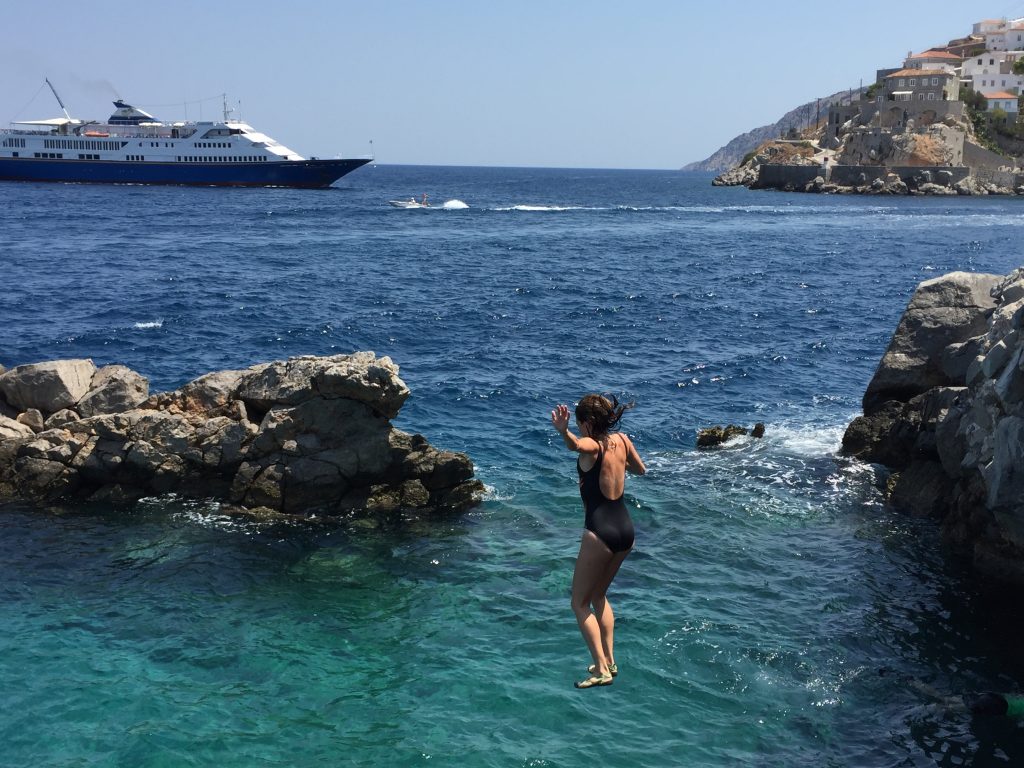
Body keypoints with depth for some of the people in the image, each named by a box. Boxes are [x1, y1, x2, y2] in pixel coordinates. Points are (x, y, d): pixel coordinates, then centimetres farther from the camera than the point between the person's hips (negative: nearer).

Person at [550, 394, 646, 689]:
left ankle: (601, 670, 2)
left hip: (600, 532, -7)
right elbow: (640, 469, 24)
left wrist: (564, 431, -62)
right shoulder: (622, 440, 5)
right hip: (625, 528, 8)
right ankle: (609, 661, 26)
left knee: (580, 603, 7)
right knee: (599, 595, 25)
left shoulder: (592, 445, -15)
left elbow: (576, 445, -42)